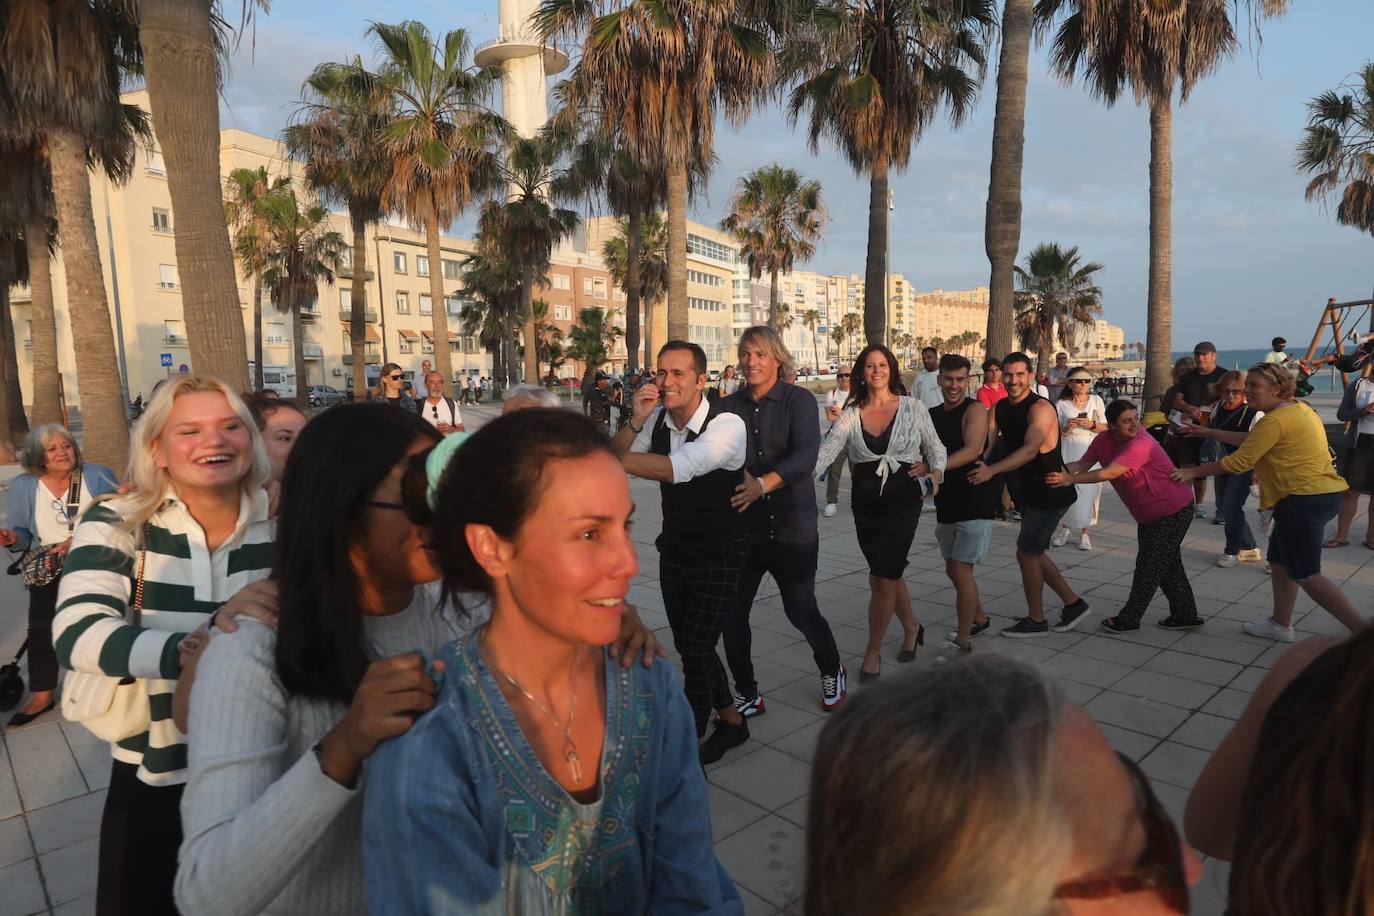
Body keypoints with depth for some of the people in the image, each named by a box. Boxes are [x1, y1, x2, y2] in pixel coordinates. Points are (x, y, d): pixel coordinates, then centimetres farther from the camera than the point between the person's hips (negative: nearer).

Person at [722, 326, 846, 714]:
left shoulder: (799, 400, -5)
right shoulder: (729, 406, 3)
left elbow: (805, 455, -20)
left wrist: (762, 484, -35)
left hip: (792, 527, -3)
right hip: (741, 527, 3)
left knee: (801, 610, 8)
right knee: (732, 613, 3)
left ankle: (832, 672, 39)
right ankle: (747, 694, 25)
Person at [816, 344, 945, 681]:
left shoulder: (913, 408, -1)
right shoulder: (851, 414, 1)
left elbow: (935, 447, 10)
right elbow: (827, 449, -12)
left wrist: (936, 472, -8)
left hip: (903, 500, -3)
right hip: (866, 502, 3)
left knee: (882, 578, -7)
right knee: (887, 574, 16)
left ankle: (873, 651, 12)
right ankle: (911, 626, 43)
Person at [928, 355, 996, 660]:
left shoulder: (975, 410, -10)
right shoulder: (932, 415, 10)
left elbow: (972, 450, -25)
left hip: (975, 503, -7)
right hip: (947, 503, 7)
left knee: (961, 571, -8)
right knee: (953, 569, 18)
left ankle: (963, 640, 4)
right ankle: (979, 618, 40)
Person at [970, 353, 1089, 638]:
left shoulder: (1040, 408, -21)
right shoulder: (1000, 408, 3)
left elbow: (1030, 450, -34)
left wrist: (992, 470, -46)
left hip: (1051, 493, -8)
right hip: (1030, 491, 8)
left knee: (1027, 553, -1)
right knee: (1033, 553, 15)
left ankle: (1036, 621, 14)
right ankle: (1073, 603, 31)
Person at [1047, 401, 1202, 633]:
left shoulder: (1141, 444, -29)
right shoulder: (1104, 440, -5)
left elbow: (1110, 473, -36)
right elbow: (1082, 464, -6)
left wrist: (1070, 479, -36)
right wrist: (1059, 470, -25)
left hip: (1174, 510, -9)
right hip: (1149, 515, 9)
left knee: (1148, 567, 0)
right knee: (1168, 566, 18)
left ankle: (1128, 620, 10)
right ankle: (1185, 615, 31)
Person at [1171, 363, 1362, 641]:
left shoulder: (1276, 420, -17)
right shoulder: (1298, 408, 12)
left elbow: (1238, 461, -17)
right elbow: (1252, 441, 18)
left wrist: (1192, 472, -8)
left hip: (1304, 500, -10)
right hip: (1323, 494, 10)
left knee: (1307, 576, -2)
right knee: (1279, 561, 19)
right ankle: (1281, 624, 28)